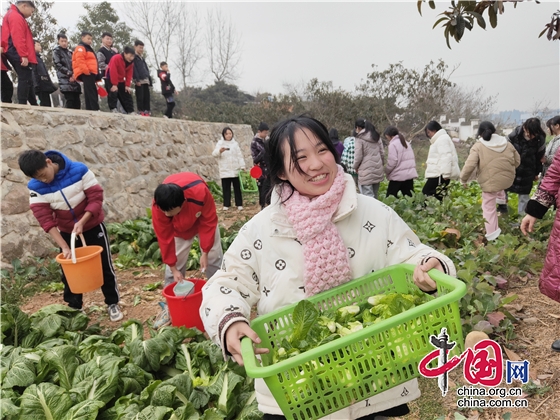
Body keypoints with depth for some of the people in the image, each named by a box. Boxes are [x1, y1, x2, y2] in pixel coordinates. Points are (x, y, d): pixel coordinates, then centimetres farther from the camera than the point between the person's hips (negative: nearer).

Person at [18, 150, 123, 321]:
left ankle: (113, 304, 21)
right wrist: (64, 247, -24)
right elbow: (45, 219, -18)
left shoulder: (80, 171, -23)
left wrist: (82, 222, -30)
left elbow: (96, 198, -19)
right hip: (66, 232, 3)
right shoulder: (36, 188, -16)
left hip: (93, 226, -2)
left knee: (105, 267, 6)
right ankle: (74, 308, 27)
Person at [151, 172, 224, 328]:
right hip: (178, 229, 1)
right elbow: (165, 238, -22)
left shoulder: (200, 192, -42)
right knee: (174, 263, -2)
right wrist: (173, 268, -18)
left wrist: (205, 252, -23)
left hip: (203, 221, -1)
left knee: (214, 259, 1)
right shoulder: (158, 207, -35)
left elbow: (209, 222, -26)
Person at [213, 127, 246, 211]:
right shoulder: (220, 143, 2)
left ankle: (239, 204, 12)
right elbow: (214, 154, -11)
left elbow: (240, 156, 11)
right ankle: (226, 204, 10)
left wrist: (242, 166, 0)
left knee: (237, 187, 6)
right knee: (226, 188, 1)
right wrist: (219, 151, -33)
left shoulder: (235, 143, 11)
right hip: (225, 171, -2)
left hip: (235, 170, 2)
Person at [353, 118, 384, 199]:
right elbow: (382, 153, 13)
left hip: (366, 172, -7)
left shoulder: (360, 138, -8)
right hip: (378, 171, 7)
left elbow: (358, 156, -8)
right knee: (374, 196, 15)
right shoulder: (377, 136, 12)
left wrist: (356, 167, 8)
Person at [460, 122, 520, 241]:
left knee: (489, 207, 8)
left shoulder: (478, 146, -9)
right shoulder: (507, 143, 7)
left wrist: (464, 179, -4)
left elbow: (470, 165, -18)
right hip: (507, 179, 5)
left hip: (490, 181, -5)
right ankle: (502, 198, 37)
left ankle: (492, 233, 13)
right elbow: (517, 161, 15)